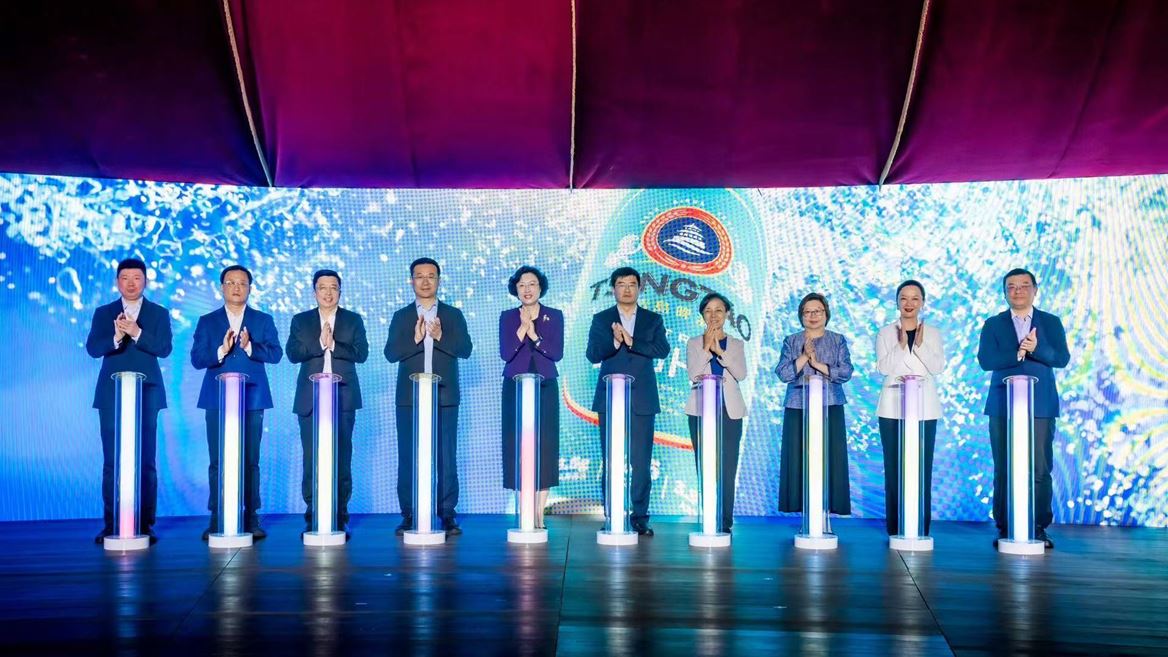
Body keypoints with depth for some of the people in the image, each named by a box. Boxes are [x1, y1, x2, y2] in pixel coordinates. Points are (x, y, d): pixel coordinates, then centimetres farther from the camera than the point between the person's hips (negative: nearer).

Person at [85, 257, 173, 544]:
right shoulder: (103, 313, 10)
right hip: (111, 395, 1)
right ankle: (110, 524, 6)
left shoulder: (159, 313, 7)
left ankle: (144, 524, 2)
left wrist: (136, 333, -19)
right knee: (112, 461, 1)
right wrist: (116, 337, -21)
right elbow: (92, 348, -3)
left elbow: (164, 348, -6)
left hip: (146, 394, -1)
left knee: (145, 461, -2)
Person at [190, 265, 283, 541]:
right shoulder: (207, 322, 10)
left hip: (252, 399, 0)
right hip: (217, 399, 0)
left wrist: (250, 347, -20)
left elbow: (275, 354, -4)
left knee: (250, 460, 1)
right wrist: (222, 350, -17)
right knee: (218, 461, 0)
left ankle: (251, 519, 6)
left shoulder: (263, 320, 9)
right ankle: (217, 520, 5)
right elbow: (197, 359, 0)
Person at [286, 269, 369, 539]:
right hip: (310, 399, 1)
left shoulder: (353, 320, 10)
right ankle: (312, 517, 4)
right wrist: (319, 343, -14)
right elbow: (293, 353, -2)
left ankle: (340, 516, 3)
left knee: (342, 457, -2)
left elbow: (361, 353, -3)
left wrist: (333, 344, -13)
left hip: (343, 398, 0)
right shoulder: (300, 321, 11)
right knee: (311, 458, -1)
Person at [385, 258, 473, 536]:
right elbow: (391, 353, -2)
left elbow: (465, 349, -2)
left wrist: (440, 337, -17)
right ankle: (409, 515, 6)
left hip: (444, 396, 0)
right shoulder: (401, 317, 10)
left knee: (446, 456, -1)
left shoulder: (453, 315, 9)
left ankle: (447, 514, 3)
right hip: (410, 396, 1)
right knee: (408, 457, 0)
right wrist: (415, 338, -17)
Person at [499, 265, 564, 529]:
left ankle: (539, 515, 1)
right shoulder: (508, 317, 6)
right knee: (518, 445, -3)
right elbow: (505, 354, -6)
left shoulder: (554, 316, 5)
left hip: (546, 388, 0)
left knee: (545, 445, -4)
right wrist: (522, 327, -14)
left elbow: (557, 353, -6)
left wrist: (534, 334, -15)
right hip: (515, 387, 0)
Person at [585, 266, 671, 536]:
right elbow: (592, 354, -2)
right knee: (611, 462, 0)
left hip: (642, 400, 0)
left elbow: (662, 349, -4)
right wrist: (614, 341, -19)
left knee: (641, 462, -2)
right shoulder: (601, 319, 10)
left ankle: (640, 518, 5)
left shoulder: (653, 319, 11)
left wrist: (631, 342, -14)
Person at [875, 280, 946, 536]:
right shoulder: (886, 333, 6)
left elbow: (938, 367, -2)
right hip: (893, 406, 0)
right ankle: (895, 529, 2)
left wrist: (920, 345, -13)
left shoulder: (933, 334, 8)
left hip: (924, 407, 0)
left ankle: (921, 529, 2)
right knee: (893, 466, -3)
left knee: (922, 467, -4)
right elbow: (883, 367, -4)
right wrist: (901, 345, -14)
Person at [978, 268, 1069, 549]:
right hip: (1003, 406, 0)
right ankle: (1004, 529, 6)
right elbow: (985, 360, -6)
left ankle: (1039, 529, 6)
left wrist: (1036, 349, -20)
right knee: (1003, 469, 1)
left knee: (1040, 469, -2)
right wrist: (1019, 352, -14)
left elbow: (1062, 358, -3)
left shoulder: (1051, 323, 10)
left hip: (1041, 407, 0)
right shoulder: (993, 324, 9)